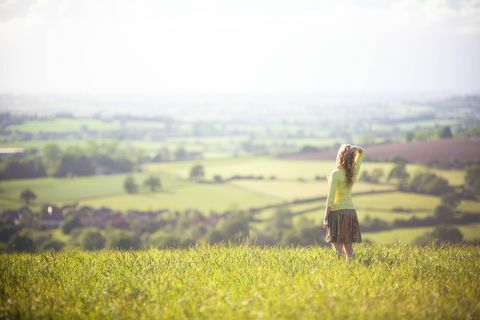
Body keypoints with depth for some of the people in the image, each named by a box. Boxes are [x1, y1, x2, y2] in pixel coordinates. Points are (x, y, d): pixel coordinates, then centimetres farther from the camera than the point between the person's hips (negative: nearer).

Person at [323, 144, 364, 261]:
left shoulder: (335, 173, -14)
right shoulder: (354, 172, 2)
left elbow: (331, 197, -15)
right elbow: (361, 152, 16)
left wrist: (326, 217, -9)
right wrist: (353, 148, -5)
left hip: (338, 211, -5)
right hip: (351, 210, 5)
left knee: (337, 243, -2)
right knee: (348, 244, 9)